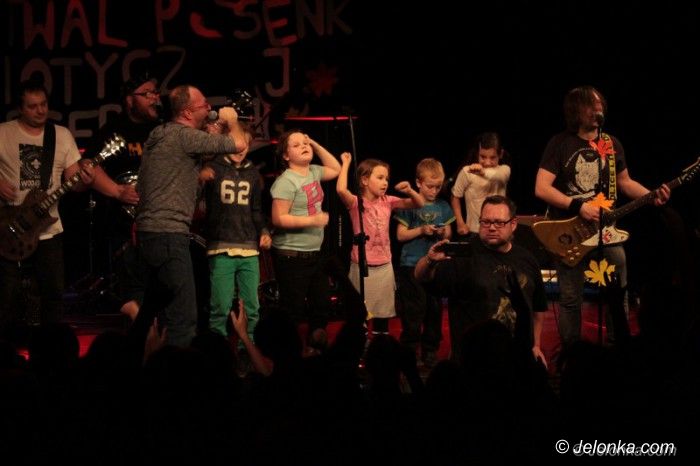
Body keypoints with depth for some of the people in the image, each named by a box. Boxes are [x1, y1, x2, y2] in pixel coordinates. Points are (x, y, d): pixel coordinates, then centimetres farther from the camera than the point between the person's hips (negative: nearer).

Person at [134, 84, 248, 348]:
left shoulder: (159, 135, 16)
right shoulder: (185, 136, -12)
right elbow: (238, 145, -10)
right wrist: (232, 121, 10)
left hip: (149, 232, 10)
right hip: (169, 234, -10)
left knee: (154, 313, 18)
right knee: (183, 317, -12)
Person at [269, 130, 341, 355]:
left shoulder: (313, 172, 8)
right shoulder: (286, 182, -16)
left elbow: (335, 169, 27)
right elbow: (278, 219, -19)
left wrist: (316, 145, 13)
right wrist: (312, 220, -20)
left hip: (314, 253, 9)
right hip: (291, 255, -9)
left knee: (322, 305, 13)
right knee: (294, 310, -6)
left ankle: (315, 346, 24)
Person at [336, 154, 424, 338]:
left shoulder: (387, 202, 4)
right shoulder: (356, 203, -11)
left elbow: (419, 204, 7)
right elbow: (341, 190, -33)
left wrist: (410, 191, -13)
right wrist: (346, 163, -22)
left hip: (384, 266, 5)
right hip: (362, 267, -5)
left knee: (383, 312, 13)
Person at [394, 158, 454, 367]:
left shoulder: (443, 207, 8)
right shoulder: (409, 206, -3)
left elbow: (448, 235, 14)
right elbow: (400, 234, -3)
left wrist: (444, 233, -8)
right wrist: (421, 230, -16)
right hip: (412, 265, -4)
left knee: (435, 310, 7)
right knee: (413, 311, -4)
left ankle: (430, 350, 18)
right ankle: (409, 349, 4)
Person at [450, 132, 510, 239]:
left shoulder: (504, 170, -4)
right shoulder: (467, 172, -6)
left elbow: (500, 176, -28)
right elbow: (455, 197, 4)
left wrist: (484, 172, -50)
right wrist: (460, 223, -4)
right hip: (475, 231, -1)